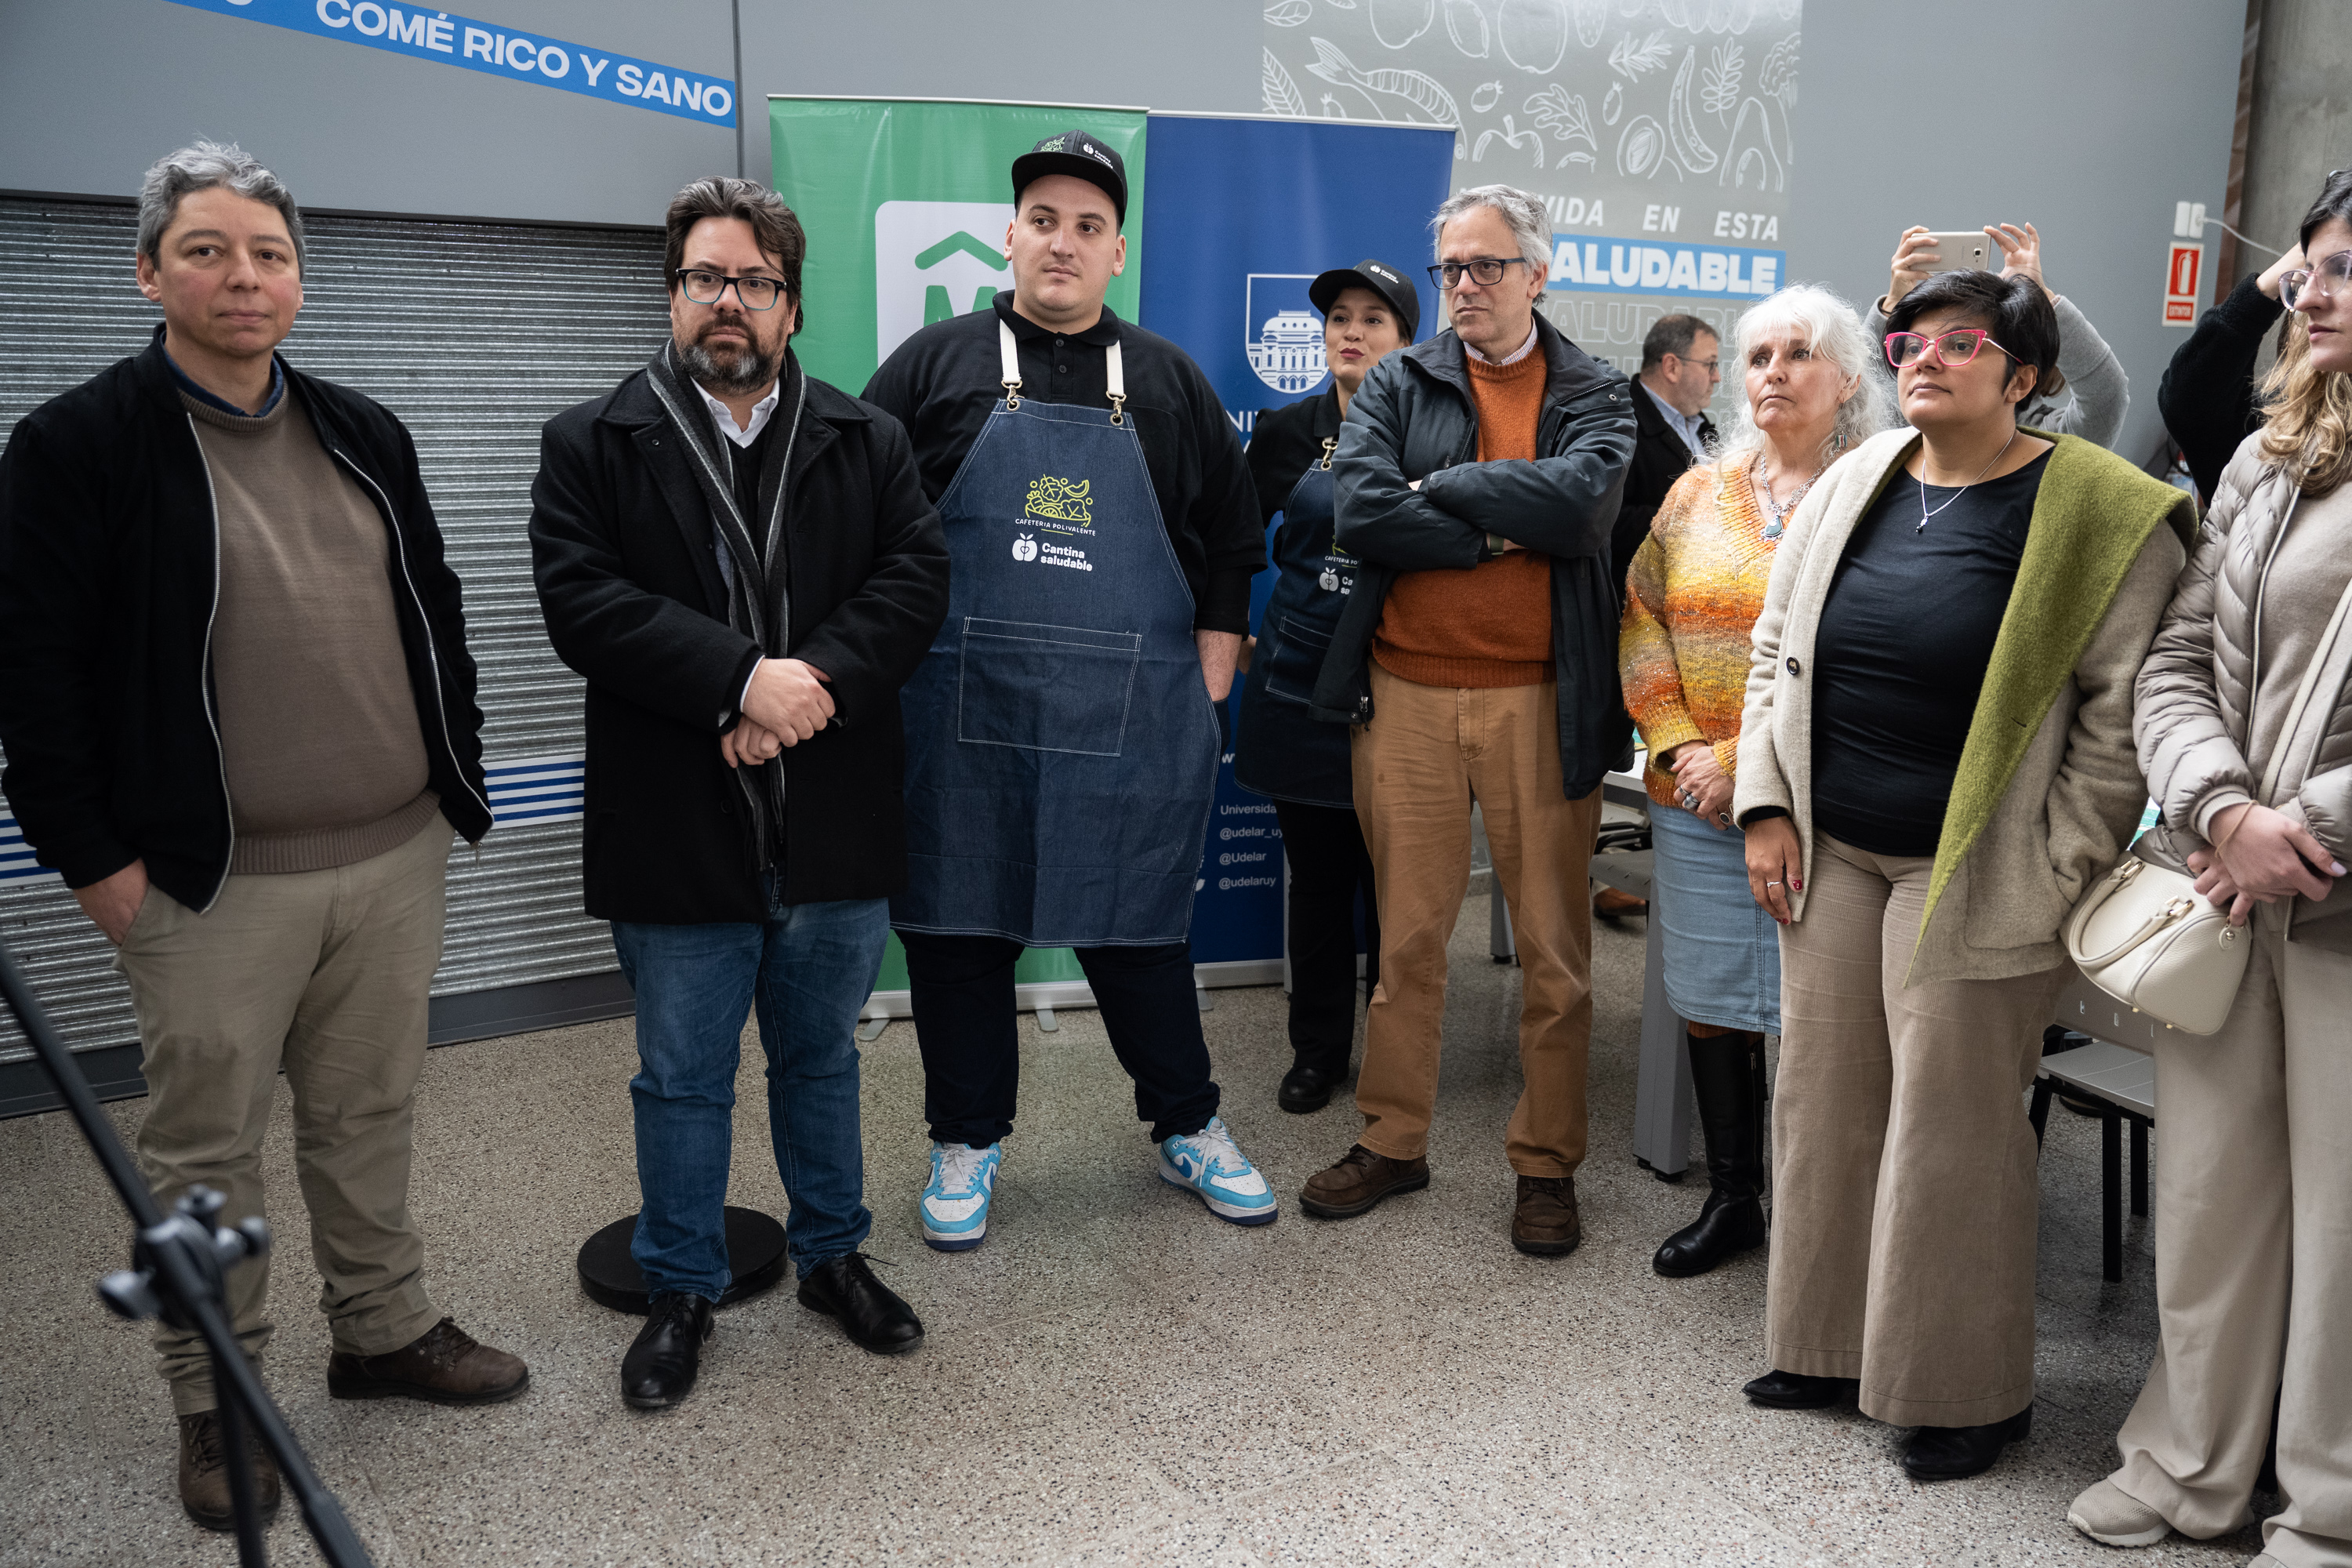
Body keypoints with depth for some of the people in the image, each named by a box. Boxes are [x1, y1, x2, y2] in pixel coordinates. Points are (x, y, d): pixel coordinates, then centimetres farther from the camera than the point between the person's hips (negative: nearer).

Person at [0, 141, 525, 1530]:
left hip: (396, 856, 5)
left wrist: (460, 782, 12)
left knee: (373, 1116, 18)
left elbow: (438, 619, 16)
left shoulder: (364, 437, 10)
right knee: (208, 1148, 9)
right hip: (212, 882, -4)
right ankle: (216, 1401, 26)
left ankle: (386, 1332, 36)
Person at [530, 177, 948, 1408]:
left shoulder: (865, 441, 7)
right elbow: (583, 601, -12)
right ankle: (681, 1292, 30)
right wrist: (744, 679, -21)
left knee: (821, 1058, 19)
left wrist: (814, 683, -19)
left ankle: (833, 1255, 38)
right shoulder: (593, 444, 1)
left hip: (834, 830, 2)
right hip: (677, 836, -2)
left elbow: (915, 577, -4)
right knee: (682, 1080, 12)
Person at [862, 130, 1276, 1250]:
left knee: (1140, 928, 8)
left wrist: (1208, 685, 6)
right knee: (957, 927, 7)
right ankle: (968, 1140, 24)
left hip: (1132, 718, 1)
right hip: (964, 715, 0)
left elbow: (1232, 538, 13)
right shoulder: (935, 365, 6)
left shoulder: (1169, 382, 11)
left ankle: (1189, 1128, 27)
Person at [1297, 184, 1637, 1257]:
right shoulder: (1398, 383, 8)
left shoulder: (1595, 396, 6)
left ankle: (1547, 1164, 20)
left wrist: (1435, 488, -10)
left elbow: (1581, 501, -16)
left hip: (1541, 700, -1)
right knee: (1406, 936, 10)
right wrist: (1500, 529, -11)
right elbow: (1360, 514, -9)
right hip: (1407, 694, 1)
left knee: (1553, 947, 6)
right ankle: (1392, 1141, 25)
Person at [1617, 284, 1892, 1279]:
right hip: (1695, 800, 5)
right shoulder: (1699, 493, 12)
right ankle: (1731, 1199, 28)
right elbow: (1643, 618, 10)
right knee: (1707, 1000, 11)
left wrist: (1749, 766, -14)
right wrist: (1677, 747, -3)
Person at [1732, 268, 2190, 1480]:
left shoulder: (2101, 513, -8)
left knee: (1952, 1128, 2)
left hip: (1971, 874, -5)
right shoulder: (1854, 484, 8)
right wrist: (1766, 808, 5)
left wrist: (2057, 872, -12)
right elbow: (1775, 649, 12)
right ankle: (1832, 1348, 29)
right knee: (1824, 1099, 12)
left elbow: (2123, 712, -9)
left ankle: (1969, 1392, 21)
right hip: (1831, 856, 6)